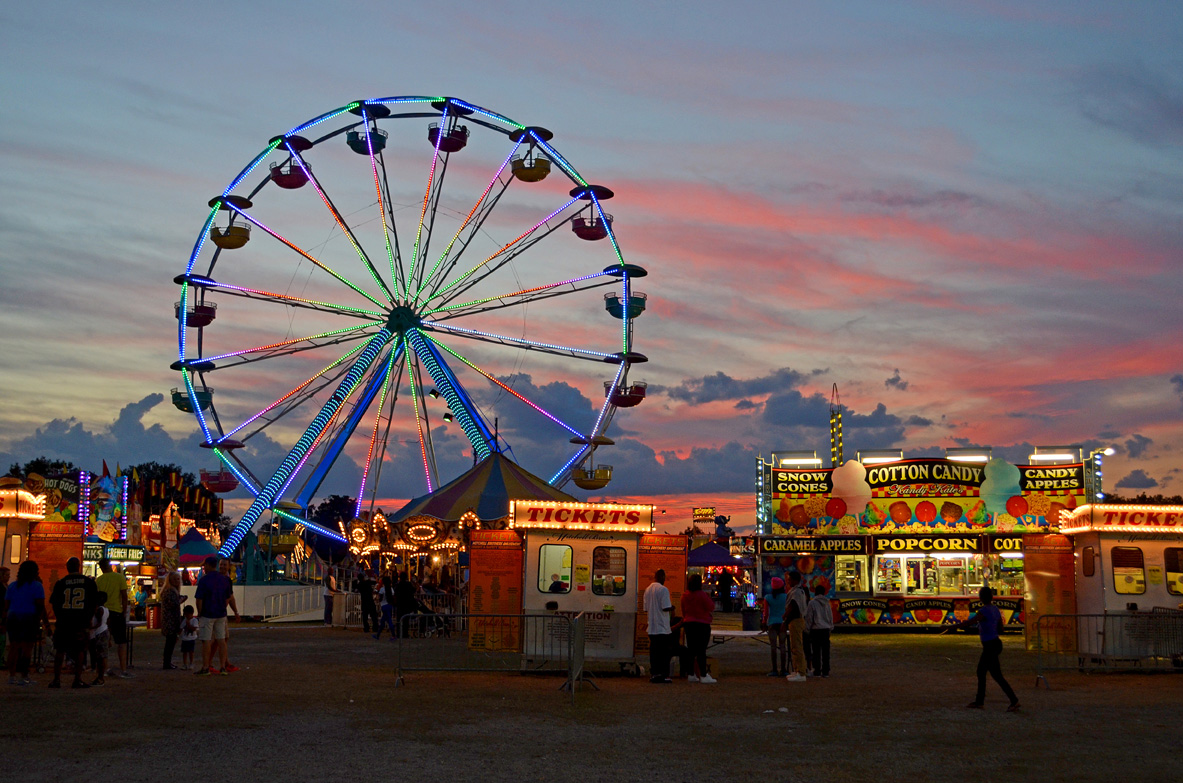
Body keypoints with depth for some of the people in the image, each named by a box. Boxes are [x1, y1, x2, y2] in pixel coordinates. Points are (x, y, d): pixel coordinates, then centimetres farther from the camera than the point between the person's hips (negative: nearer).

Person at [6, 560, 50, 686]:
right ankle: (24, 676, -7)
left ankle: (12, 676, 6)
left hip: (13, 618, 5)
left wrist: (5, 622, 17)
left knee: (13, 647, 7)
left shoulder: (12, 586, 13)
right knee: (27, 647, -4)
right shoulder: (37, 586, -4)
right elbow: (40, 607, -9)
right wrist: (46, 624, -7)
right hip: (30, 619, -5)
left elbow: (6, 606, 12)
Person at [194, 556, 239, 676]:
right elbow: (230, 598, 9)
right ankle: (223, 667, 7)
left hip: (207, 615, -5)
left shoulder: (204, 580, -13)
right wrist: (236, 612, 19)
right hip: (221, 614, 5)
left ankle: (205, 667, 5)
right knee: (221, 640, 8)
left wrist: (199, 614, -1)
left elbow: (199, 599, -15)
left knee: (206, 641, 2)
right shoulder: (224, 579, 4)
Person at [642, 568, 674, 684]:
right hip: (662, 627, -7)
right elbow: (666, 608, -17)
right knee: (664, 652, -1)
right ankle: (663, 675, -2)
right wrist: (672, 607, 3)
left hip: (651, 627, 7)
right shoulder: (663, 589, -12)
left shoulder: (647, 589, 11)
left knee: (653, 651, 10)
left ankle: (654, 674, 11)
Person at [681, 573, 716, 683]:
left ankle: (690, 674, 14)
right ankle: (703, 675, -6)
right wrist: (710, 598, 3)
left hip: (688, 624, 6)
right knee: (701, 650, -6)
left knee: (691, 650, 11)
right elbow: (710, 607, -10)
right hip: (702, 624, -6)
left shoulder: (685, 596, 6)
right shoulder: (702, 595, -14)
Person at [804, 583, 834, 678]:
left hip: (815, 629, -4)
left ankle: (817, 671, 1)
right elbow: (830, 616, 13)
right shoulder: (827, 603, 7)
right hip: (826, 629, 4)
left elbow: (809, 617, -5)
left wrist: (807, 628, 4)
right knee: (825, 651, 6)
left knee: (816, 651, 1)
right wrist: (830, 627, 21)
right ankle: (826, 671, 6)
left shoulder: (812, 603, -7)